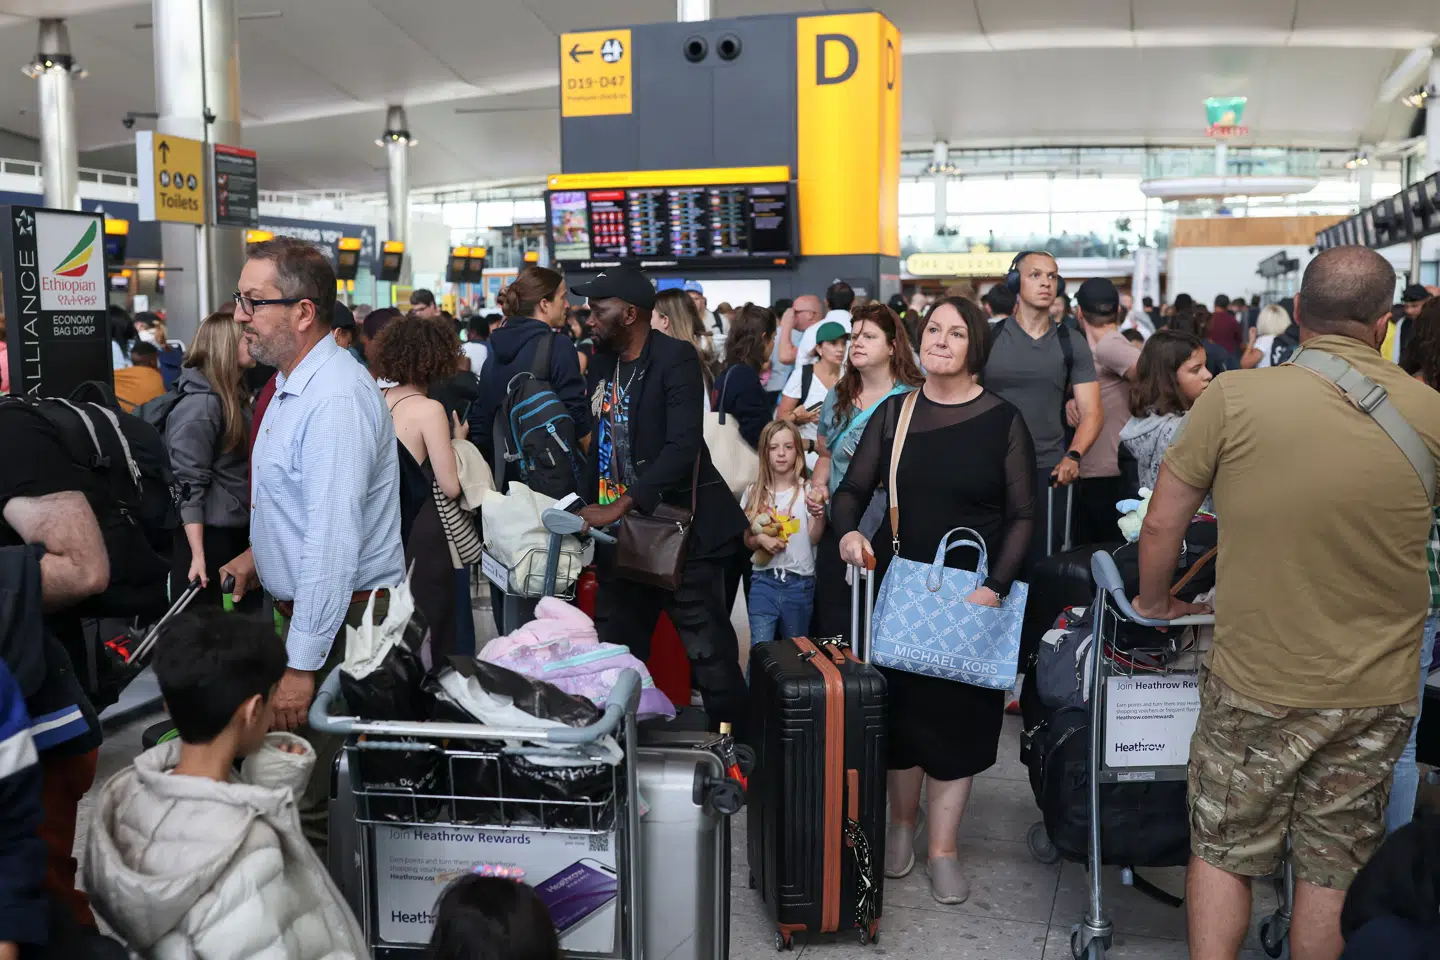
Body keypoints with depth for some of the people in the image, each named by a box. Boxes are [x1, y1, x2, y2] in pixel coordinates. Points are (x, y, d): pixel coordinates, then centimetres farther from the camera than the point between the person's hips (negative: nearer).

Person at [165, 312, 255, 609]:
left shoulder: (237, 395, 12)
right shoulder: (200, 405, -15)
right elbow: (189, 484, -19)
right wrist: (198, 556, -22)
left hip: (238, 531, 9)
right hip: (208, 535, -9)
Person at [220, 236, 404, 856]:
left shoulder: (335, 399, -23)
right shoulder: (295, 383, 11)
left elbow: (332, 543, -27)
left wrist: (304, 666, -26)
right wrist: (262, 551, 18)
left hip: (342, 617, -10)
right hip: (301, 604, 10)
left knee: (305, 799, -4)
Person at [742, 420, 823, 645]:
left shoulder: (807, 490, -5)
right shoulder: (754, 492, 2)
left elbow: (814, 538, -12)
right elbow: (746, 539, 10)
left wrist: (819, 512, -29)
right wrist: (760, 539, -11)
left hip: (799, 583, -1)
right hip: (764, 581, 1)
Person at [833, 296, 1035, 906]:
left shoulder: (1002, 421, -3)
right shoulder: (894, 413, 4)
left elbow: (1022, 515, -4)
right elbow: (853, 489, 6)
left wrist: (996, 586, -17)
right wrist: (849, 531, -16)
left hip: (974, 596, -2)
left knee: (959, 713, 3)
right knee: (902, 705, 8)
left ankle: (942, 848, 15)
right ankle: (901, 823, 29)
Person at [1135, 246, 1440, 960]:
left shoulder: (1232, 399, -14)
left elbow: (1160, 526, -7)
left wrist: (1154, 602, 10)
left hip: (1256, 683, -2)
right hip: (1378, 691, 3)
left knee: (1222, 853, 14)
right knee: (1334, 869, 15)